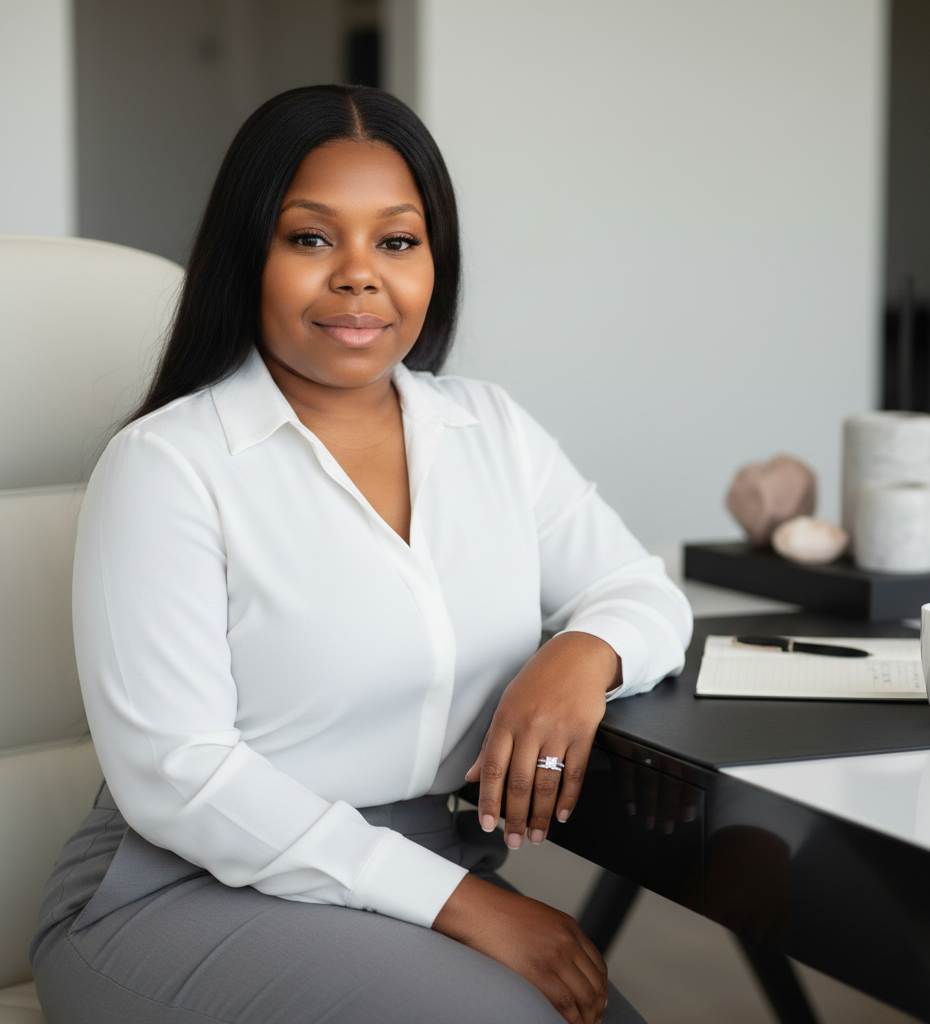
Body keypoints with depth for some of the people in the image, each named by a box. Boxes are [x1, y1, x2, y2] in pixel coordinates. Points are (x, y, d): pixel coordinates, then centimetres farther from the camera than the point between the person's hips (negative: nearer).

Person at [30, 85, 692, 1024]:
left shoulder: (492, 431, 8)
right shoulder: (166, 465, -11)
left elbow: (647, 596, 10)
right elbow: (174, 776, -16)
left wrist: (585, 655, -16)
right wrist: (459, 902, -20)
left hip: (438, 889, 5)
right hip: (190, 897, -5)